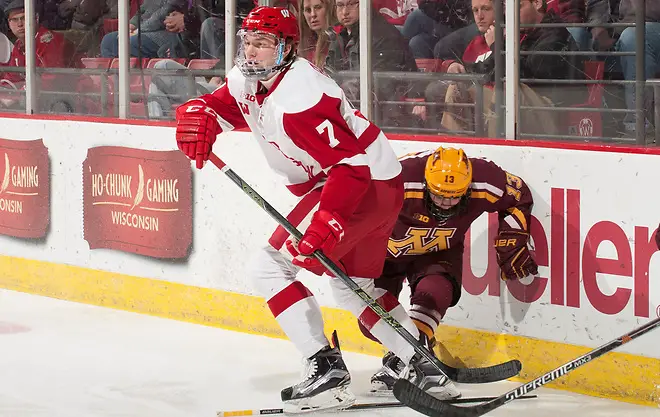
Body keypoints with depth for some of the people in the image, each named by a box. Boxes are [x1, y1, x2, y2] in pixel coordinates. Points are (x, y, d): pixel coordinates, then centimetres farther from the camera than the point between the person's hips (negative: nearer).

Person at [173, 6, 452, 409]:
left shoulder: (299, 96, -27)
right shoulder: (247, 81, 1)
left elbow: (351, 164, -31)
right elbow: (217, 105, 13)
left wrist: (326, 225, -37)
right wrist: (199, 116, -13)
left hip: (369, 183, -11)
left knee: (270, 266, -12)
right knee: (352, 285, 24)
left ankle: (326, 367, -15)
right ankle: (422, 365, 29)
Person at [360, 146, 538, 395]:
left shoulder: (485, 182, -28)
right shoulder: (400, 182, -39)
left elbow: (519, 197, -6)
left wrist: (511, 243, -7)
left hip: (439, 252, 1)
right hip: (387, 245, -1)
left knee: (434, 293, -28)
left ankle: (401, 363, -25)